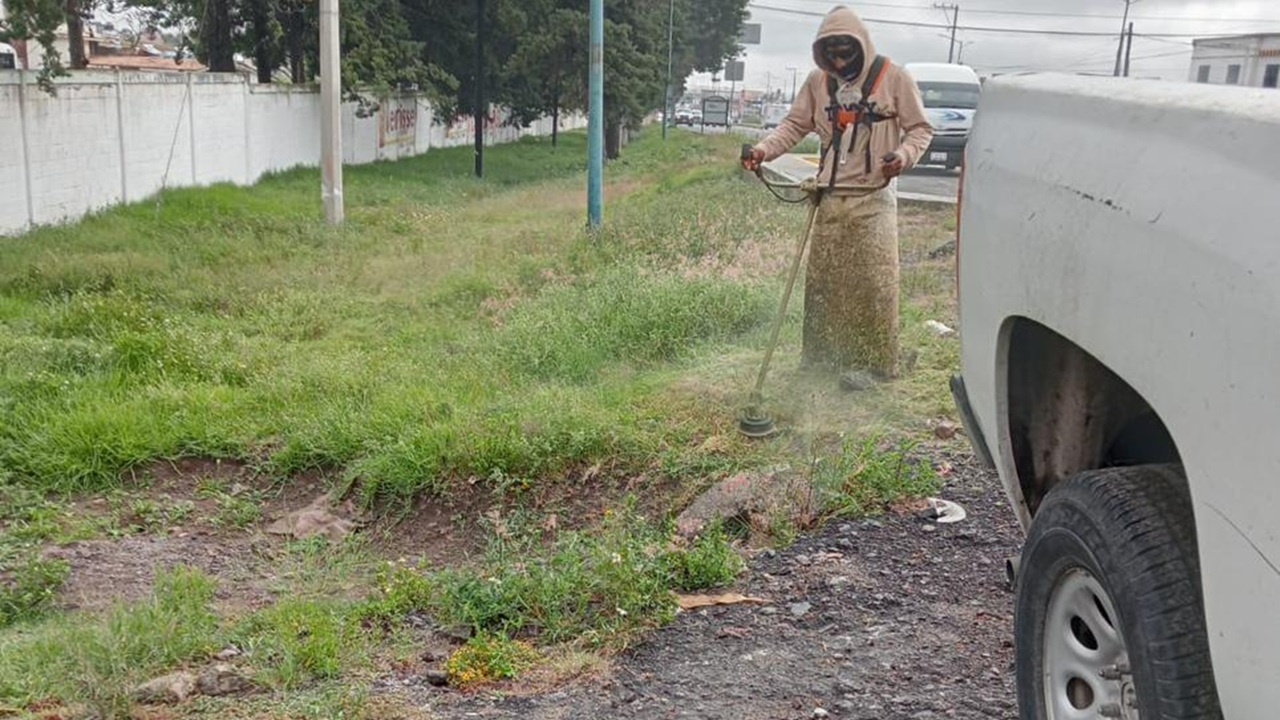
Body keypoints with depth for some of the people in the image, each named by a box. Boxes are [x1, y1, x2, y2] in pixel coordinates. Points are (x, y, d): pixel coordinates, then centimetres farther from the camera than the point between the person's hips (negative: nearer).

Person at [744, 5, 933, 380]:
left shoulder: (893, 77, -4)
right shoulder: (818, 81, 7)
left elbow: (920, 128, 1)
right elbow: (795, 124, 10)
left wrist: (905, 155, -19)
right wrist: (763, 150, -6)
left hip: (873, 200, -4)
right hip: (830, 200, 4)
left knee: (874, 285, -7)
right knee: (822, 283, 7)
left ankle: (874, 366, 2)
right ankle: (822, 360, 17)